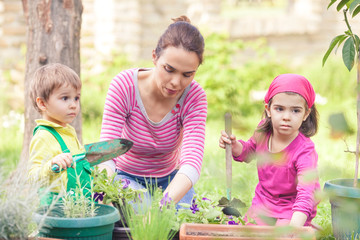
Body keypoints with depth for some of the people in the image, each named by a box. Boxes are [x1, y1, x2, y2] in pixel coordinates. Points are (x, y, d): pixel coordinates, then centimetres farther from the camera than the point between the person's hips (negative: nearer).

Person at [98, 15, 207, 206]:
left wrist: (167, 201, -54)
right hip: (127, 176, -2)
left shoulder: (195, 97, -22)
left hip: (170, 179, 2)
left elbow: (192, 161, -34)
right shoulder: (124, 85, -25)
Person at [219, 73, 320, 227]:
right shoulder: (263, 131, -10)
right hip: (262, 204, 5)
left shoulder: (305, 151, -29)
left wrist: (295, 225, -55)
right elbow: (249, 152, 13)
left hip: (292, 211, -5)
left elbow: (306, 192, -39)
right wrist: (235, 146, -11)